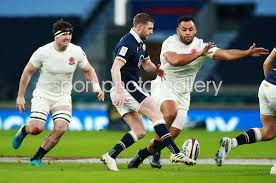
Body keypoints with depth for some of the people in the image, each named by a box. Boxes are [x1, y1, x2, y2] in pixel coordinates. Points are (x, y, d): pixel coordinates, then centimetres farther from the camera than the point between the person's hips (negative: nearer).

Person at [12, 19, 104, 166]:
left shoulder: (77, 52, -6)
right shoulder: (43, 52, -14)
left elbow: (88, 70, 10)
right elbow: (28, 72, -2)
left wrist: (96, 85, -7)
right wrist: (20, 96, -1)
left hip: (63, 97, 3)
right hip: (43, 95, -2)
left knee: (60, 129, -18)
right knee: (36, 128, -21)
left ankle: (37, 158, 1)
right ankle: (23, 131, 19)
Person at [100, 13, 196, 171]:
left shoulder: (141, 43, 16)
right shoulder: (127, 43, -15)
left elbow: (146, 64, 30)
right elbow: (115, 69, -25)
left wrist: (155, 69, 5)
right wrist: (120, 92, -35)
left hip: (130, 88, 10)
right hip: (125, 87, -10)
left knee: (139, 132, 5)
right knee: (157, 115, -13)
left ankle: (110, 156, 0)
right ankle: (176, 153, -18)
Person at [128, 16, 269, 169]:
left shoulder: (202, 46, 0)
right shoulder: (170, 43, -10)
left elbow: (225, 54, -9)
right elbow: (174, 60, -30)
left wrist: (248, 53, -22)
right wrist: (198, 54, -29)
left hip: (182, 93, 5)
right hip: (163, 86, -5)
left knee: (173, 133, -1)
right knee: (171, 112, -35)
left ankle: (143, 153, 21)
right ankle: (156, 149, -17)